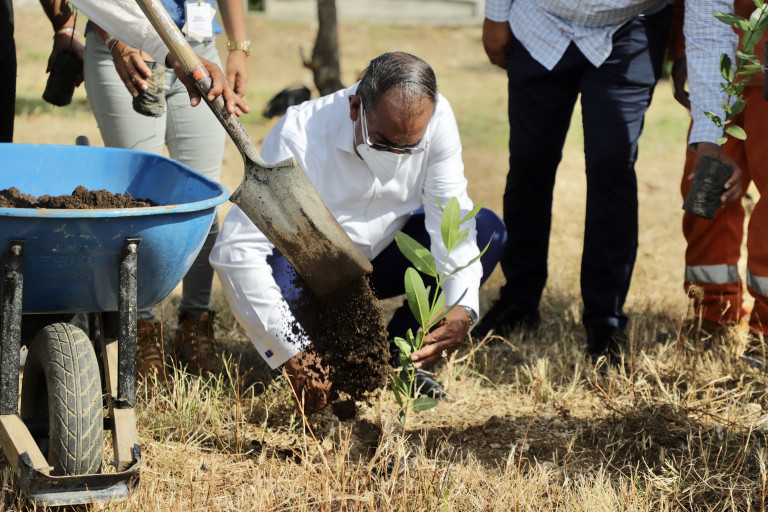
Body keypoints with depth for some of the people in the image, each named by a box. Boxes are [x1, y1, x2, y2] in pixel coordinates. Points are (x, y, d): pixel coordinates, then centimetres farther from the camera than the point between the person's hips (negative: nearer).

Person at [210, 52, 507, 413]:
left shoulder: (437, 119, -22)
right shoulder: (299, 139, -34)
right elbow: (236, 249, -38)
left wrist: (461, 309, -39)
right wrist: (293, 353, -45)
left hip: (381, 257, 4)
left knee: (488, 231, -18)